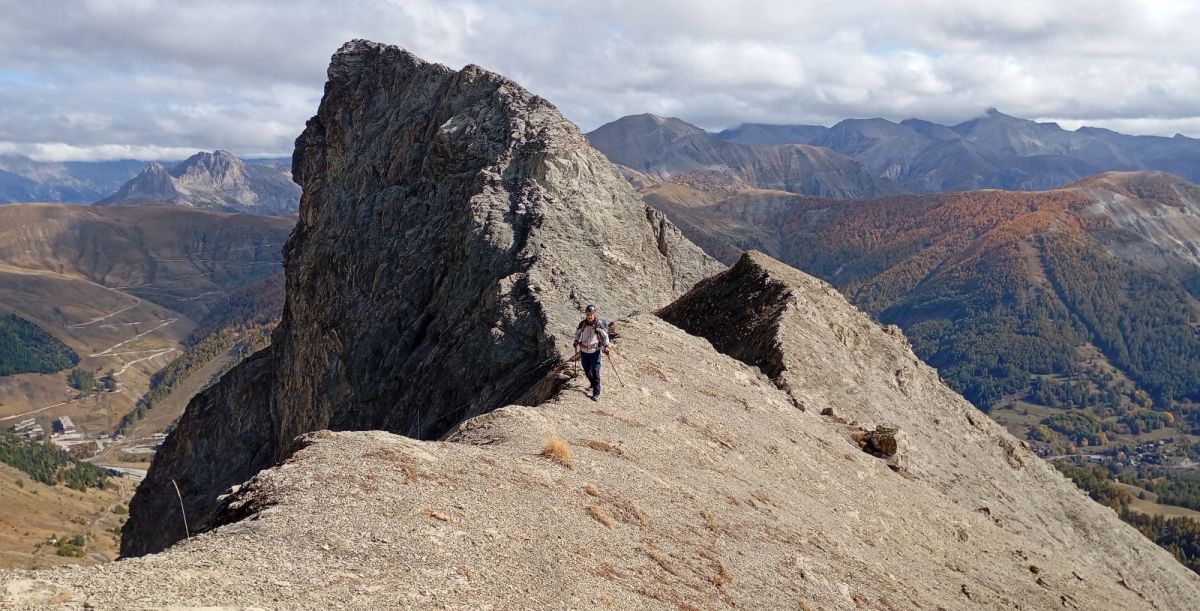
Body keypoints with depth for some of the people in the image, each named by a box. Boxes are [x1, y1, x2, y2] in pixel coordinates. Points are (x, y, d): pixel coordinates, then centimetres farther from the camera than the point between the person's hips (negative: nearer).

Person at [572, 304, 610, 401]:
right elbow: (577, 334, 12)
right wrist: (577, 343, -1)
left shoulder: (599, 325, -11)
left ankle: (596, 393, -8)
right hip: (584, 351, 4)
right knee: (587, 371, 14)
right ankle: (593, 384, 43)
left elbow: (605, 336, 0)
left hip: (595, 351, -4)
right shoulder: (582, 324, -3)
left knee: (595, 371, -12)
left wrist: (606, 346, -10)